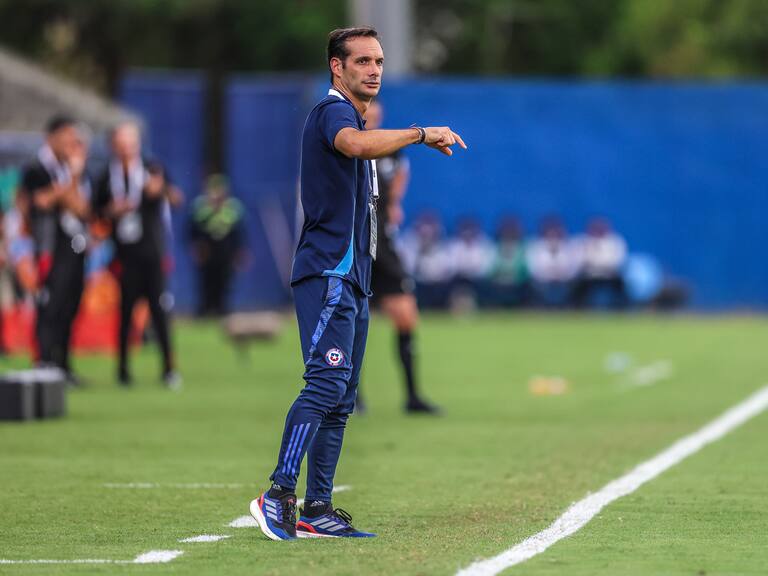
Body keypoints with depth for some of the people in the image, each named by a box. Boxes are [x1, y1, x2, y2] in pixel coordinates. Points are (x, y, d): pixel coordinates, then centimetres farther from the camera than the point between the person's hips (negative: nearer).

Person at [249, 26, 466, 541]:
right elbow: (355, 144, -33)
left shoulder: (352, 116, 23)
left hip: (352, 277, 10)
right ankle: (279, 496, -27)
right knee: (327, 382, -21)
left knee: (341, 398, 7)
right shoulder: (332, 112, -9)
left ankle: (317, 509, 8)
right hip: (327, 272, -10)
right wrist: (421, 134, -32)